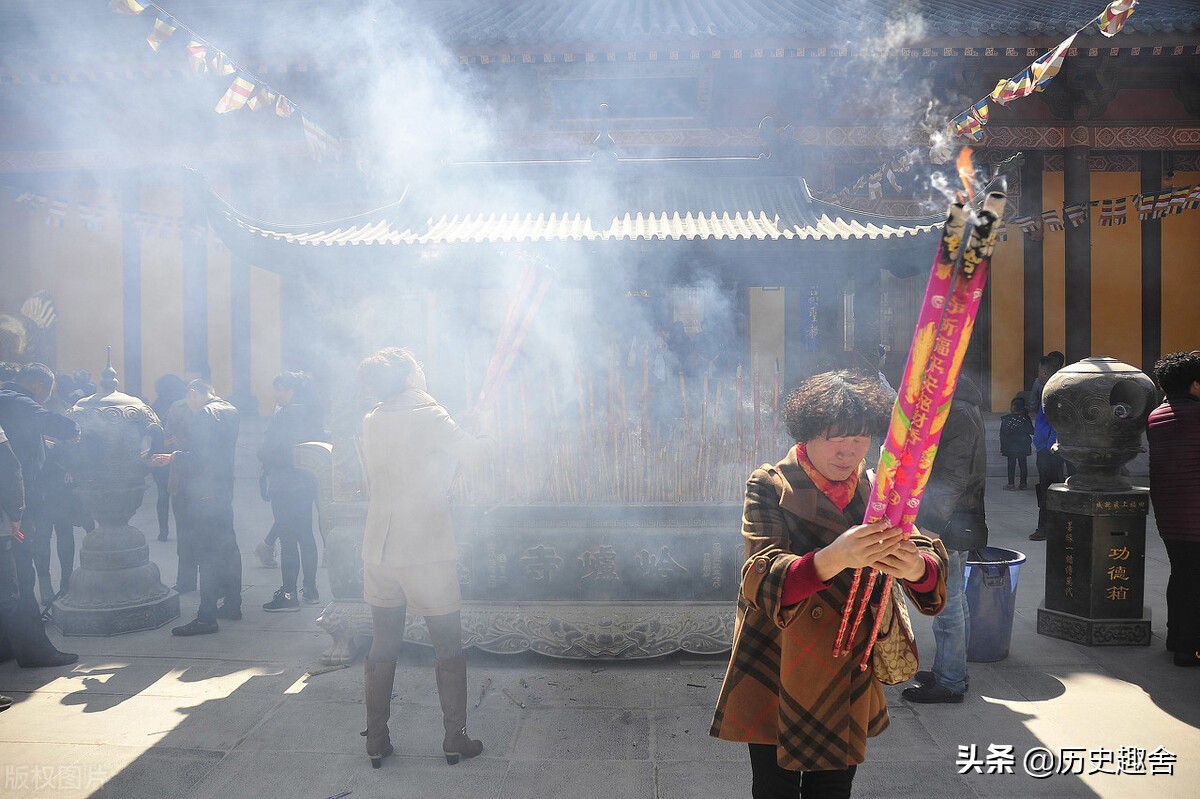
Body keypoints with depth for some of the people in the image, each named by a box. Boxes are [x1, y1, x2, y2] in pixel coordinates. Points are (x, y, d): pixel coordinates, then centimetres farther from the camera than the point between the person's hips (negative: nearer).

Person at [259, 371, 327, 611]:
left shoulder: (283, 415, -14)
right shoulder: (312, 413, 9)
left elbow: (267, 452, -15)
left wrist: (265, 458, 5)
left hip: (285, 485, -8)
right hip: (307, 484, 8)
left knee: (288, 539, -4)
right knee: (305, 535, 14)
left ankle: (289, 594, 1)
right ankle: (310, 589, 21)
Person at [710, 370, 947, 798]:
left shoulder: (876, 491, 0)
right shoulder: (770, 487, -13)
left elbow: (931, 561, -13)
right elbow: (760, 579, -27)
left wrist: (916, 566, -38)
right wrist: (834, 558, -45)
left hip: (849, 680, 4)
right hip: (778, 678, -3)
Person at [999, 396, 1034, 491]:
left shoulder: (1005, 419, -11)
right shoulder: (1025, 418, -6)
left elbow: (1002, 434, -9)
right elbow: (1031, 431, -2)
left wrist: (1002, 447, -1)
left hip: (1010, 447, -2)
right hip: (1023, 447, 2)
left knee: (1011, 465, 5)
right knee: (1023, 464, 10)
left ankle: (1011, 484, 6)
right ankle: (1023, 484, 16)